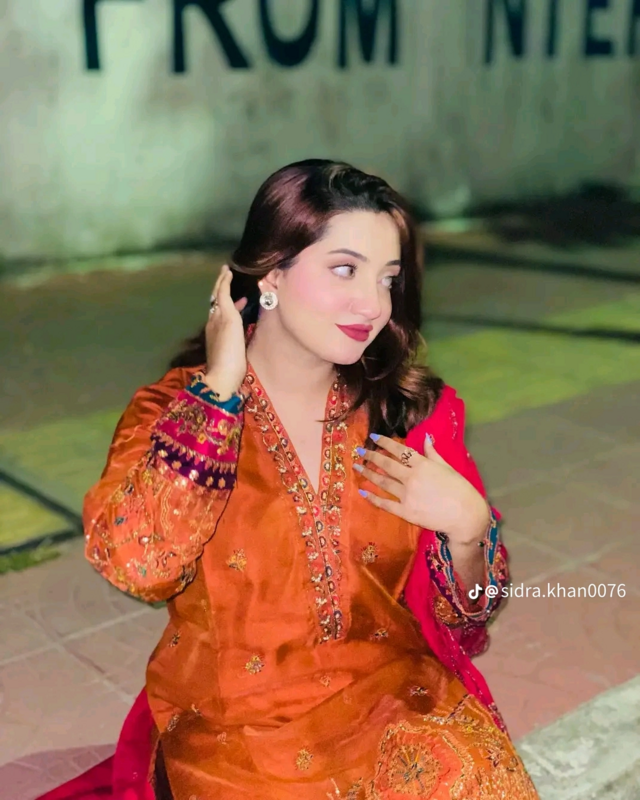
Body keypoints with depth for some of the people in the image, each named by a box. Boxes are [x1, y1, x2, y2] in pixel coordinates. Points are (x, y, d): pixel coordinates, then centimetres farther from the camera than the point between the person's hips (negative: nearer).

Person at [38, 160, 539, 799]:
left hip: (395, 698, 2)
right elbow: (135, 563, -26)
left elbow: (463, 617, 3)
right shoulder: (176, 408, -6)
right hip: (236, 726, -1)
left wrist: (467, 525, -18)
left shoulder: (413, 410, -1)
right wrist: (220, 389, -20)